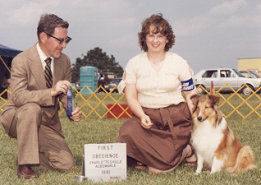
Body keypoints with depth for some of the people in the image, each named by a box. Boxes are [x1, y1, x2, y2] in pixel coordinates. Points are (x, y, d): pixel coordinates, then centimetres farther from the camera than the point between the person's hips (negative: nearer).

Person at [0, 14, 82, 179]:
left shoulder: (64, 61, 0)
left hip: (48, 123, 5)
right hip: (16, 118, -4)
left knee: (67, 164, -7)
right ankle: (24, 164, -24)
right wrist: (51, 91, -41)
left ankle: (34, 153, 21)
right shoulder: (21, 61, -18)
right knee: (31, 108, -39)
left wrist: (73, 111, -14)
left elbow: (66, 94, 9)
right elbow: (18, 96, -29)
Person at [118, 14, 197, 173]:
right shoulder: (134, 64, 5)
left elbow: (191, 95, 5)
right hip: (147, 115, 3)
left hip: (176, 117, -2)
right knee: (127, 133, -32)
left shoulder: (179, 62, 4)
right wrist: (142, 116, -17)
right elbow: (131, 97, 3)